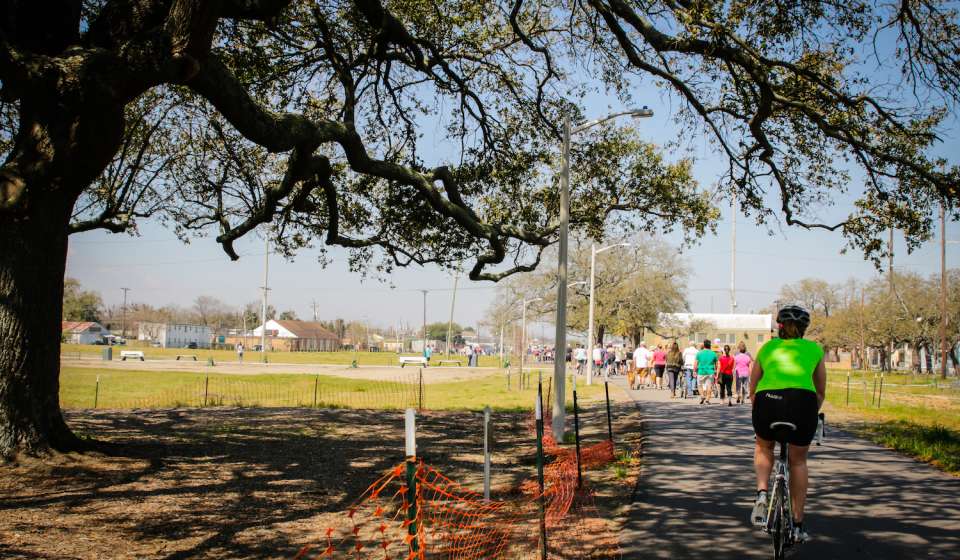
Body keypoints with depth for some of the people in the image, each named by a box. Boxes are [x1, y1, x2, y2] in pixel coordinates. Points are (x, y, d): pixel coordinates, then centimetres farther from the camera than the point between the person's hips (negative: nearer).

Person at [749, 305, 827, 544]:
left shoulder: (767, 347, 24)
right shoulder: (814, 349, 23)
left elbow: (753, 391, 25)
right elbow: (821, 393, 27)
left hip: (767, 400, 0)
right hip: (802, 401, 0)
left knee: (764, 448, 30)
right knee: (798, 461, 20)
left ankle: (761, 494, 7)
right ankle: (798, 526, 22)